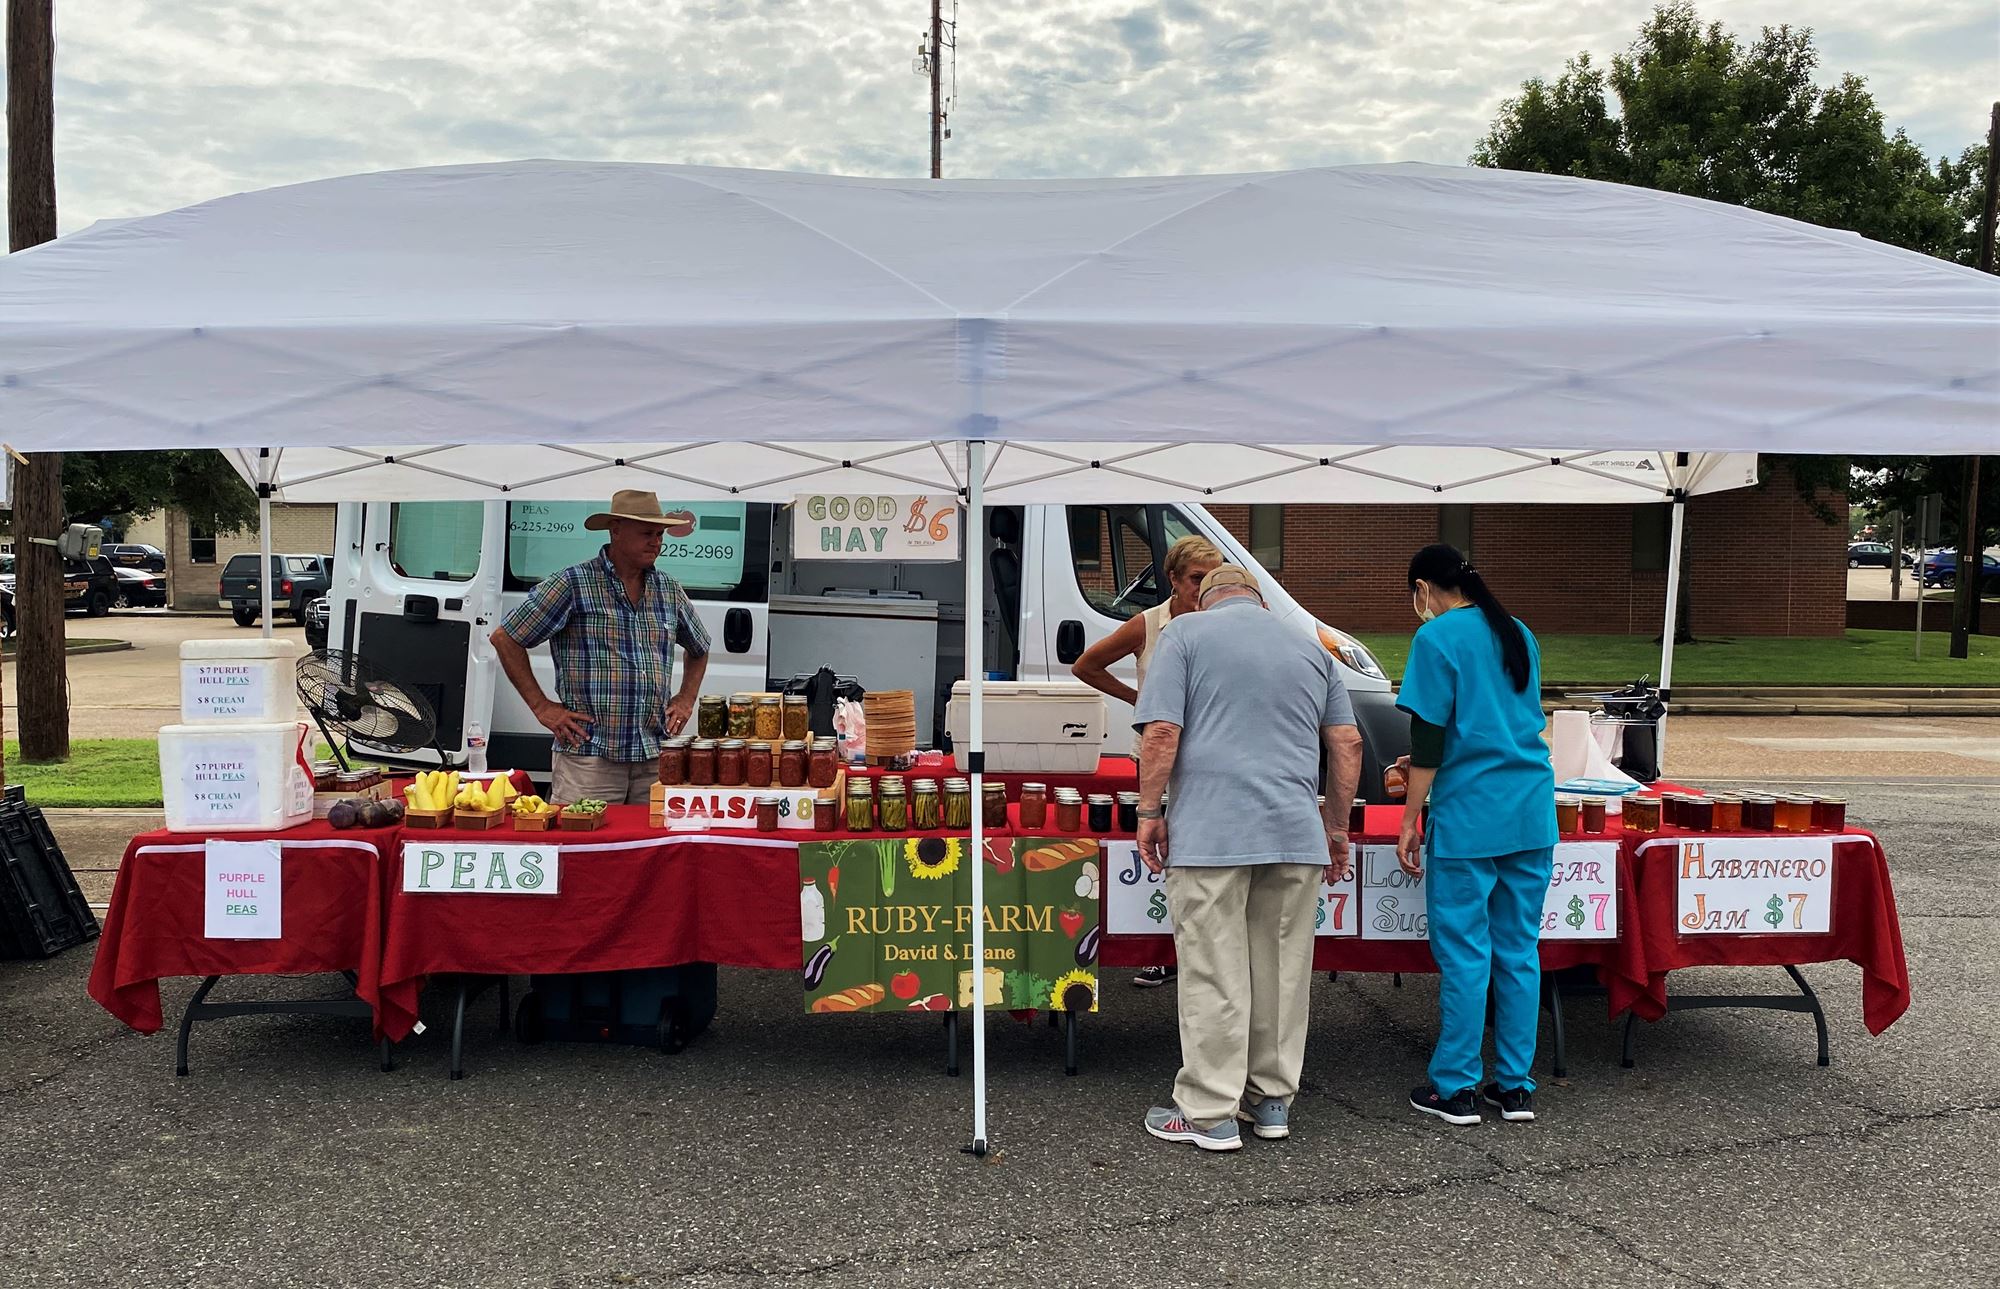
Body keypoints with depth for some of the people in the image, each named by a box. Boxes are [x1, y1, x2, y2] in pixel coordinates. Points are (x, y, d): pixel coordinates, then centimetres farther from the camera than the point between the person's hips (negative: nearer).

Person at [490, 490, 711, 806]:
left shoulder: (669, 590, 13)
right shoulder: (572, 584, -3)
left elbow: (699, 650, 31)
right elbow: (505, 638, -1)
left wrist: (686, 700, 16)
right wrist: (541, 706, -4)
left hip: (656, 757, 5)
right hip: (590, 754, -5)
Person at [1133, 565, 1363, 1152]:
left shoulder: (1186, 632, 4)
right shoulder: (1311, 649, 18)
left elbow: (1161, 732, -7)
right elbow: (1347, 744, 14)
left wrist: (1149, 811, 0)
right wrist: (1336, 827, 20)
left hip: (1211, 833, -4)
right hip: (1297, 833, 5)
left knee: (1214, 976, 0)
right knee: (1283, 972, 13)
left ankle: (1210, 1114, 6)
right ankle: (1272, 1102, 22)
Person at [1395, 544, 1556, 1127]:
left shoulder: (1437, 637, -7)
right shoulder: (1518, 634, 15)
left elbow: (1430, 738, -11)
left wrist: (1410, 821, -6)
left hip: (1469, 816, -7)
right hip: (1532, 814, 7)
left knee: (1464, 952, 1)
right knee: (1519, 948, 10)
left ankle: (1455, 1089, 9)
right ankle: (1515, 1088, 16)